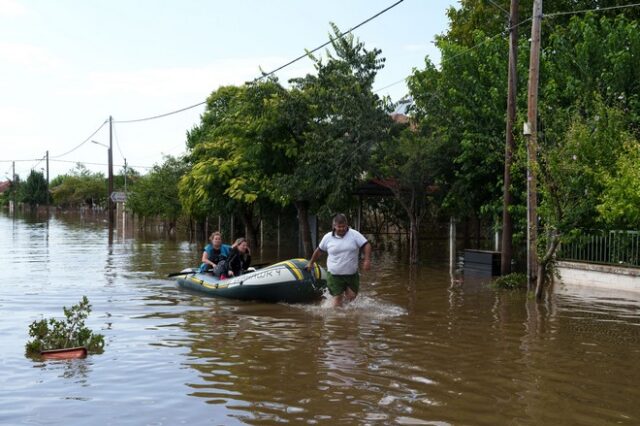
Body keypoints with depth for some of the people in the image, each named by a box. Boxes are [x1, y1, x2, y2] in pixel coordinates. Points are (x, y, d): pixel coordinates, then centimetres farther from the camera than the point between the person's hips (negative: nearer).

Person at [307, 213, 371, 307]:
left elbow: (366, 245, -7)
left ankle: (343, 303, 35)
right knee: (338, 297, -3)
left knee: (351, 296, 4)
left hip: (352, 274, 1)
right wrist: (311, 262, 24)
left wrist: (367, 260, -21)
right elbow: (319, 250, 15)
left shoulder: (354, 234, -4)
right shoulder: (328, 237, 1)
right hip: (334, 275, -1)